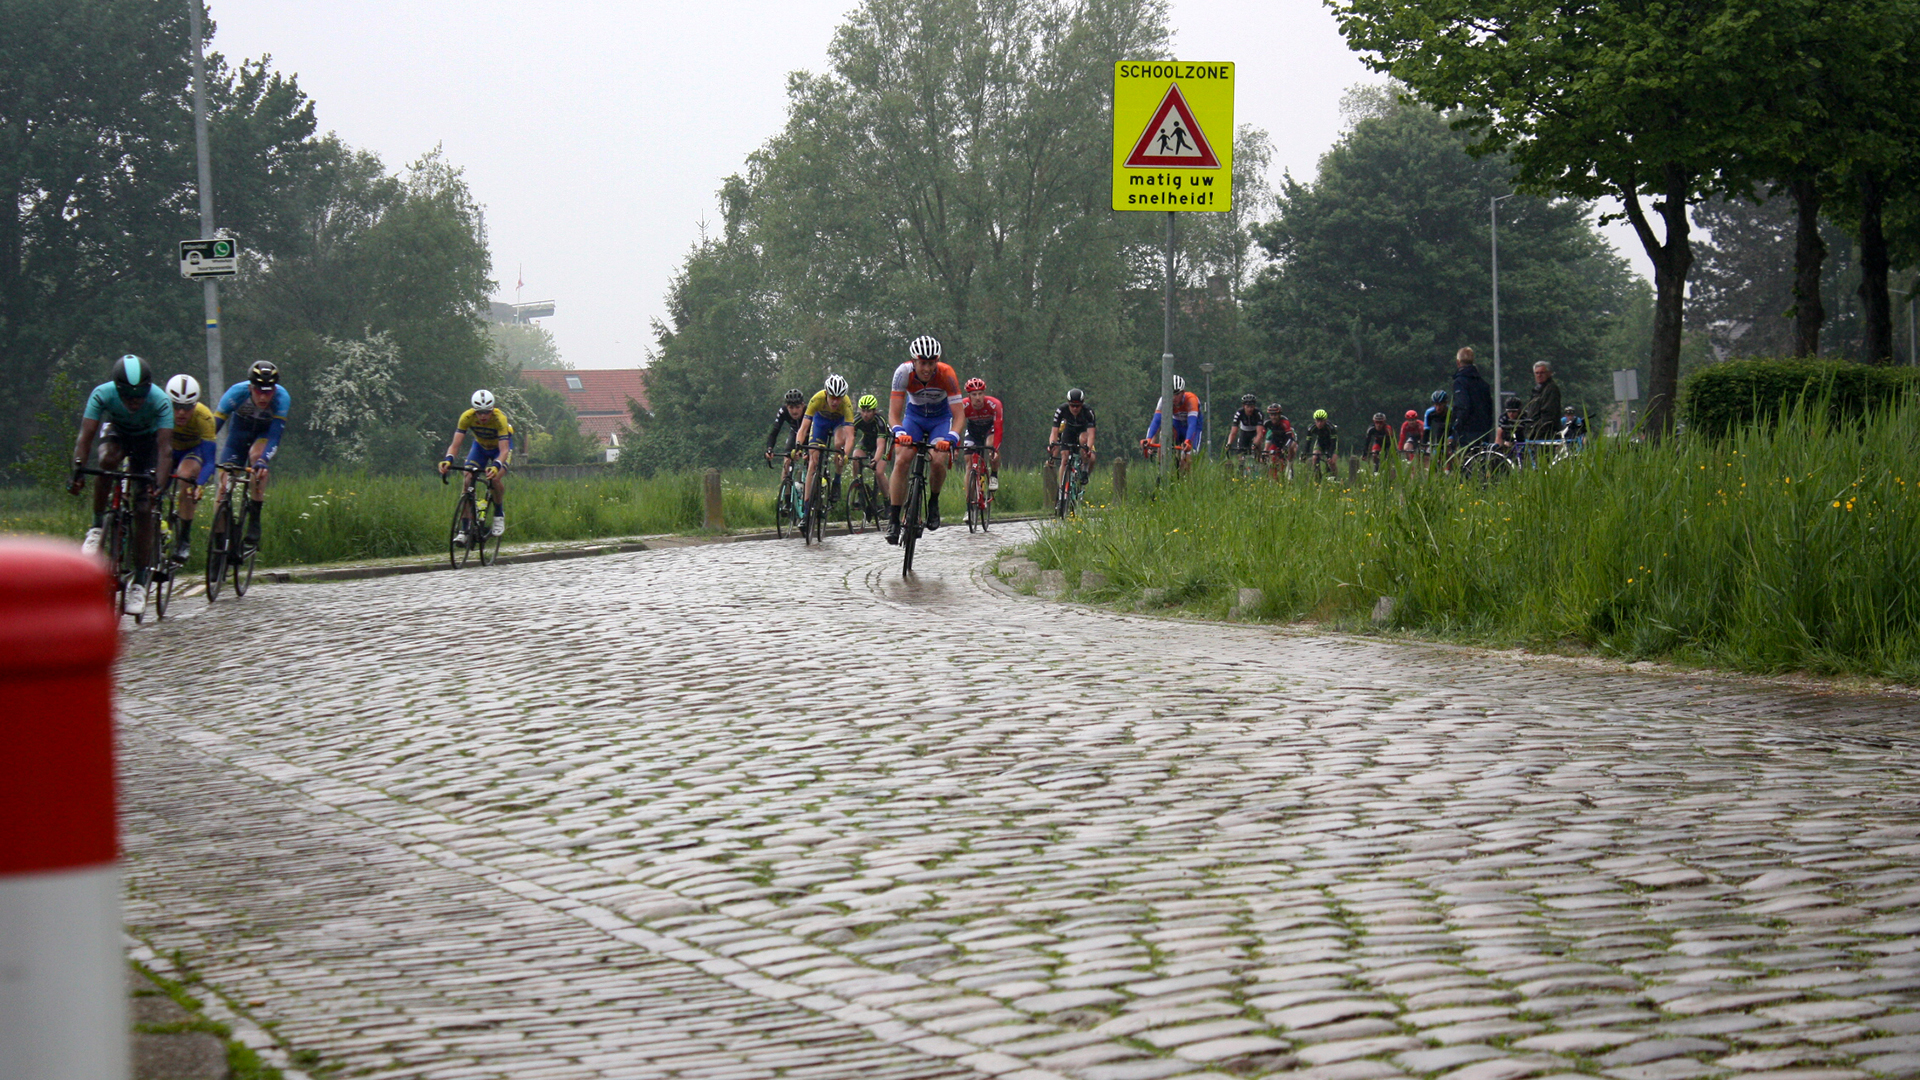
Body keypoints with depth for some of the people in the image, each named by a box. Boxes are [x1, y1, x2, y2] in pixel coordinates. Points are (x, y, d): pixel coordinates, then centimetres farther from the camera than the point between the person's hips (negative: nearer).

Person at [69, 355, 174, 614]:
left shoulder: (160, 401, -35)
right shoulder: (102, 394, -32)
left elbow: (165, 448, -40)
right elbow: (86, 437, -37)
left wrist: (159, 483, -54)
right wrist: (78, 470, -52)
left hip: (147, 439, -1)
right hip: (116, 430, 1)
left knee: (143, 510, -12)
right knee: (107, 460, -37)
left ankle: (140, 583, -6)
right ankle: (98, 525, -18)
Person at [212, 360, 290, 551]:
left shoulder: (282, 398, -35)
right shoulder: (237, 392, -34)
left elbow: (275, 436, -39)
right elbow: (213, 425, -36)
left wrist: (264, 460, -57)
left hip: (265, 433, -1)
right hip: (239, 430, 1)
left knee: (256, 455, -33)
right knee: (225, 482, -11)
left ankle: (254, 524, -27)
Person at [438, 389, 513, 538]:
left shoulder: (500, 419, -36)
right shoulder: (467, 417, -29)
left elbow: (504, 450, -42)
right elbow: (455, 444, -32)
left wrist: (496, 466, -62)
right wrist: (448, 460, -53)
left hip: (500, 447, -3)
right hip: (480, 446, 3)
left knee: (495, 479, -29)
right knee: (467, 479, -19)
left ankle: (499, 514, 2)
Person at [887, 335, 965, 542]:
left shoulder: (946, 374, -29)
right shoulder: (904, 372, -27)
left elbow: (959, 415, -28)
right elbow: (894, 413, -24)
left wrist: (950, 438, -45)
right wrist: (899, 433, -43)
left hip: (941, 419, -1)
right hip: (914, 417, 1)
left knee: (938, 461, -26)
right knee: (901, 461, -21)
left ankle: (934, 502, 4)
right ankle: (893, 519, -14)